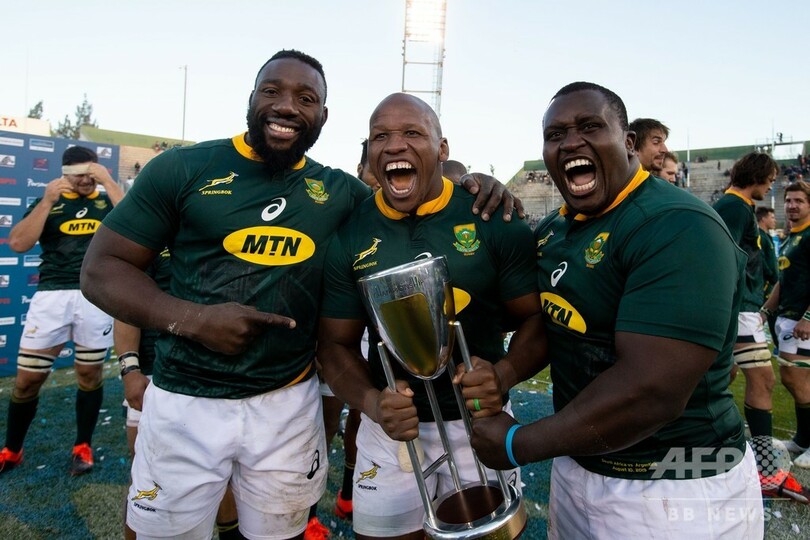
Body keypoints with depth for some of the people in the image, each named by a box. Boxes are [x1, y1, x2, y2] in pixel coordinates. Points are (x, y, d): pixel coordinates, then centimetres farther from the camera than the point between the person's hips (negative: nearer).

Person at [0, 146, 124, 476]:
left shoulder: (108, 201, 11)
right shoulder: (47, 202, 13)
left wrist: (108, 182, -9)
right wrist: (47, 200, -5)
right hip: (52, 293, 1)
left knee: (90, 373, 8)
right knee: (28, 377, 5)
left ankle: (83, 446, 23)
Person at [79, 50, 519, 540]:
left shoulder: (340, 191, 4)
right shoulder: (183, 168, -4)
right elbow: (101, 269, -3)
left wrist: (466, 182, -5)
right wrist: (191, 319, -19)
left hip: (289, 403, 2)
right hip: (185, 402, -1)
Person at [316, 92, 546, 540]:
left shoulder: (495, 222, -11)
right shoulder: (348, 237, -6)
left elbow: (537, 318, -6)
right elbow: (337, 344, -1)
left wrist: (504, 375, -26)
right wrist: (374, 403, -20)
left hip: (479, 423, -1)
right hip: (391, 428, 1)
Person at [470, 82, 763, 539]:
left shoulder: (678, 227, -22)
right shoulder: (554, 227, 3)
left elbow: (652, 394, -29)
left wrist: (517, 445, -17)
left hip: (675, 498, -7)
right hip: (575, 464, 7)